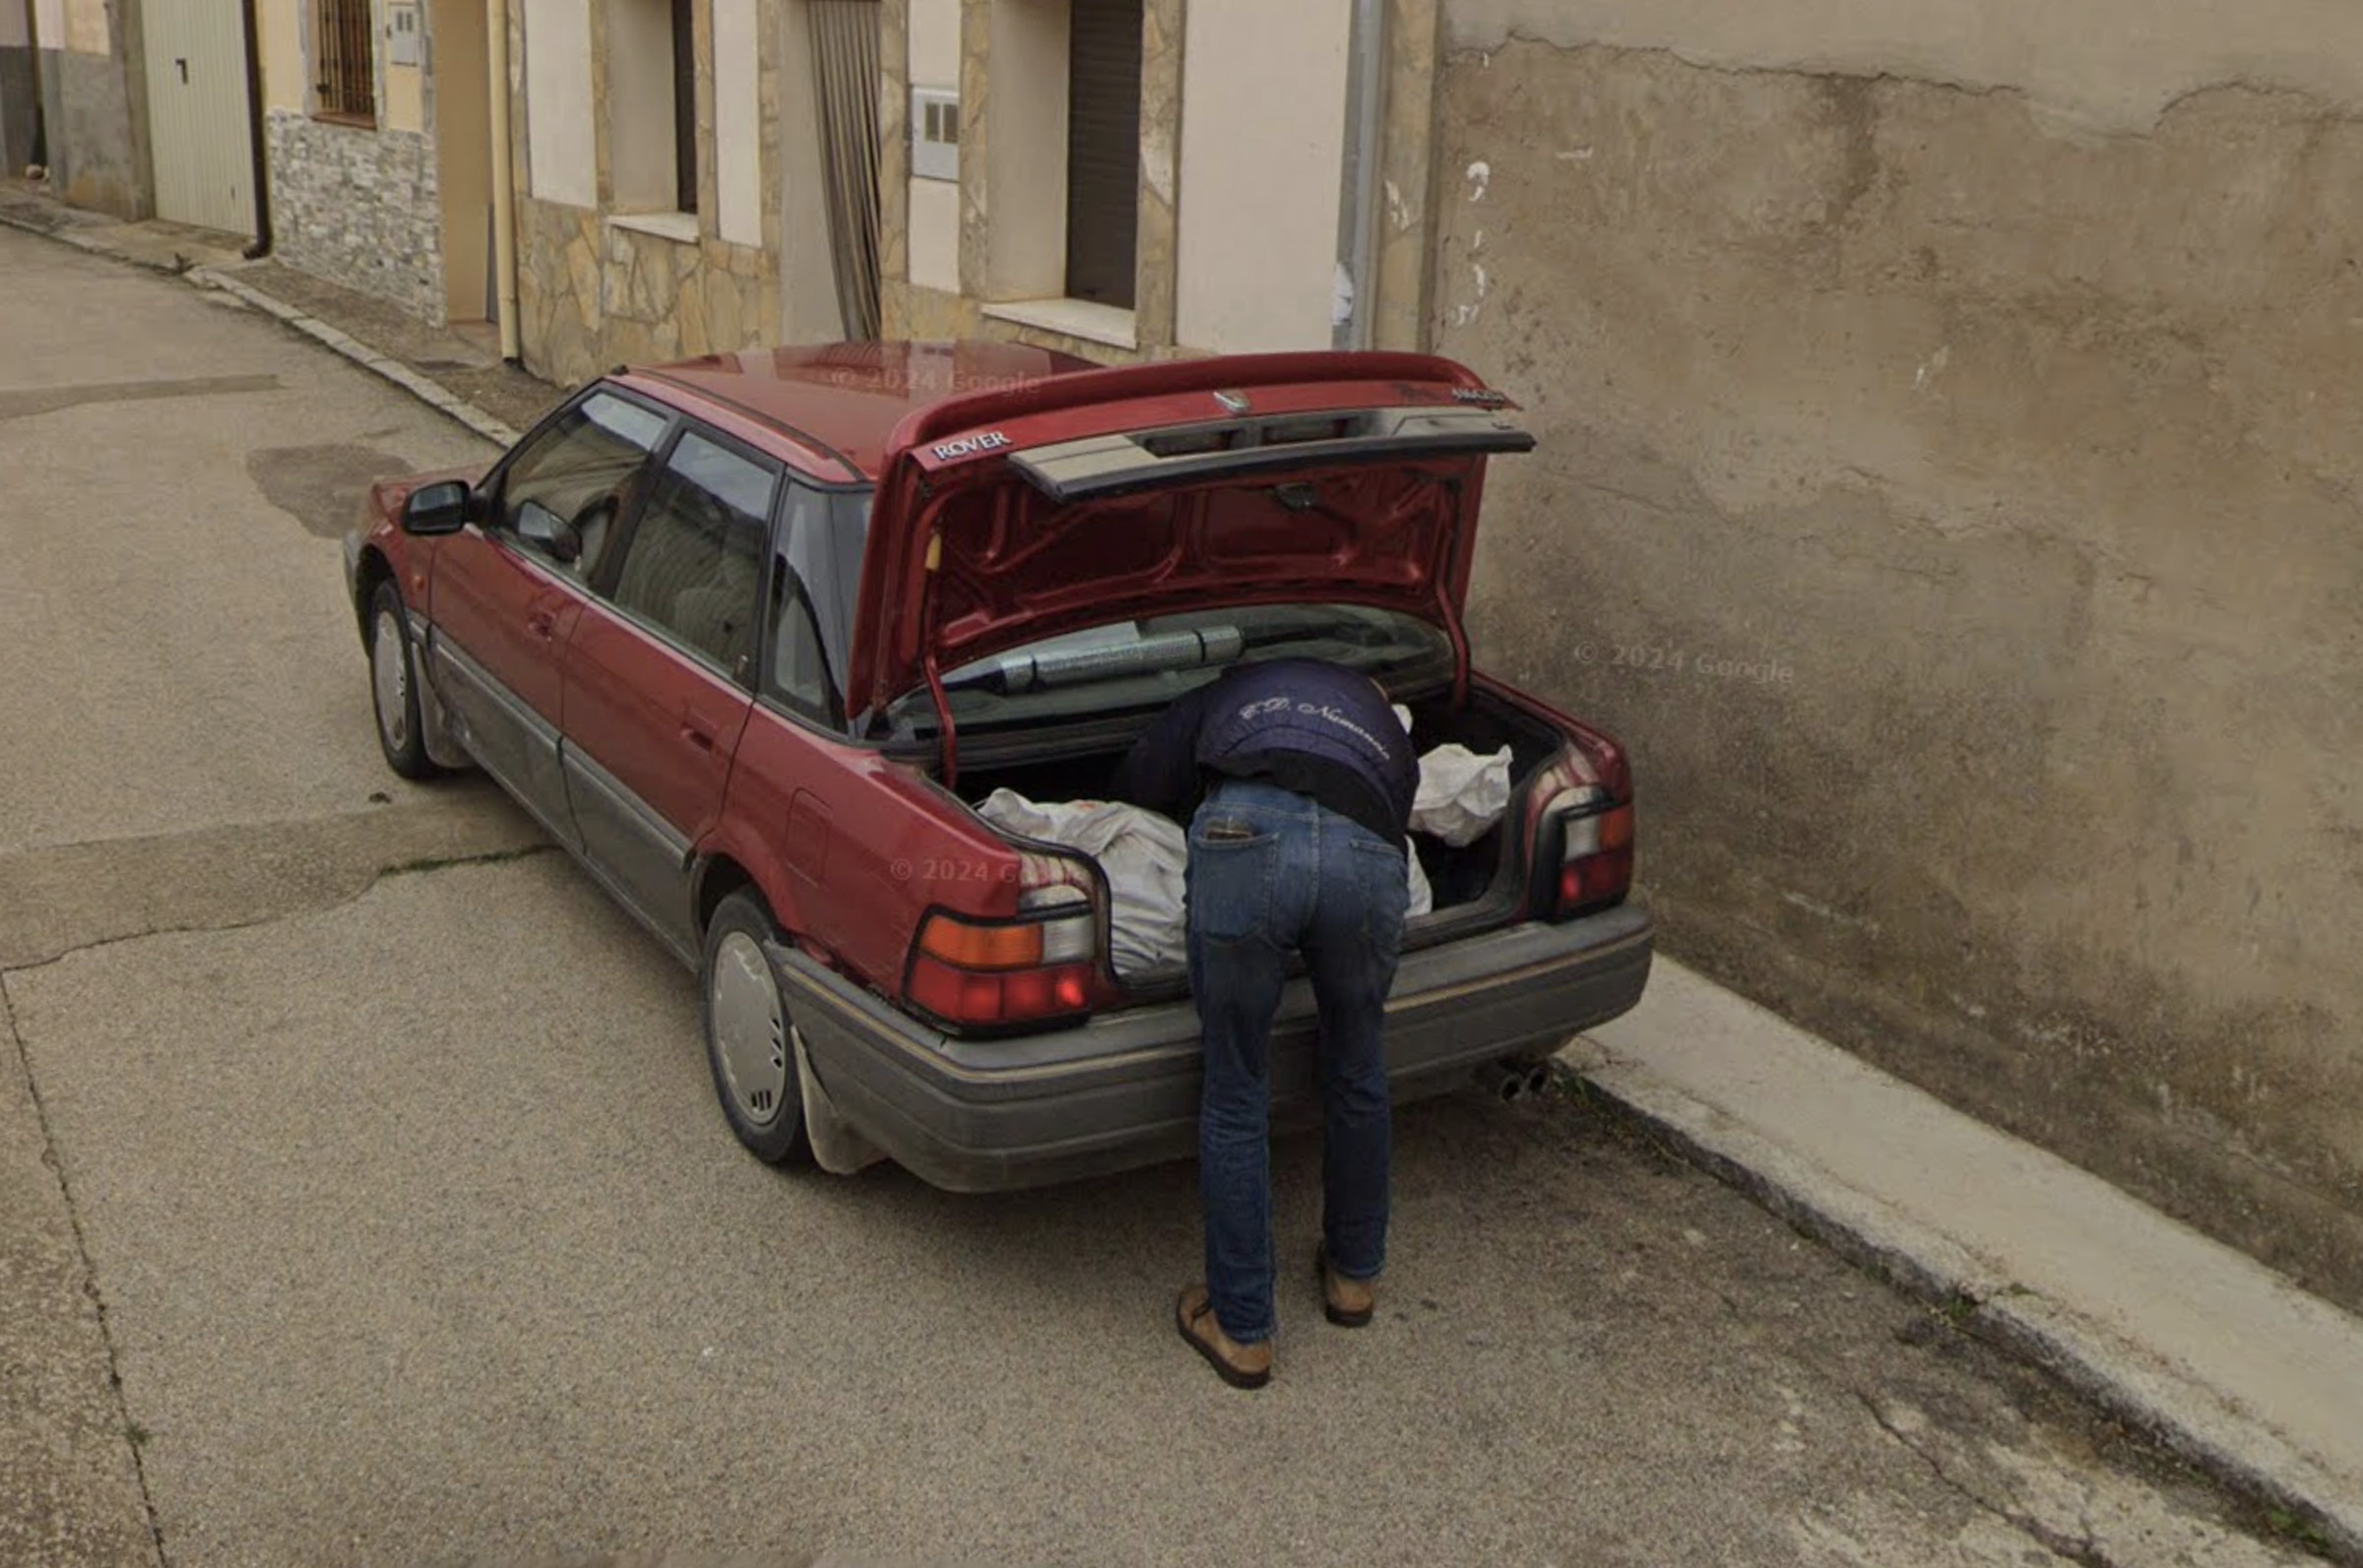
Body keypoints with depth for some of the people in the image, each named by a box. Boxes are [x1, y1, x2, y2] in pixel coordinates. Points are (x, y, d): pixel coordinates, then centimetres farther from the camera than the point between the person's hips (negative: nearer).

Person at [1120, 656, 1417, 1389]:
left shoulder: (1233, 692, 38)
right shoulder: (1385, 724, 42)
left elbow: (1143, 776, 25)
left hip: (1246, 840, -2)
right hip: (1367, 855, 2)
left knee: (1236, 1096, 13)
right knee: (1358, 1075, 27)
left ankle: (1241, 1330, 22)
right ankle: (1354, 1274, 44)